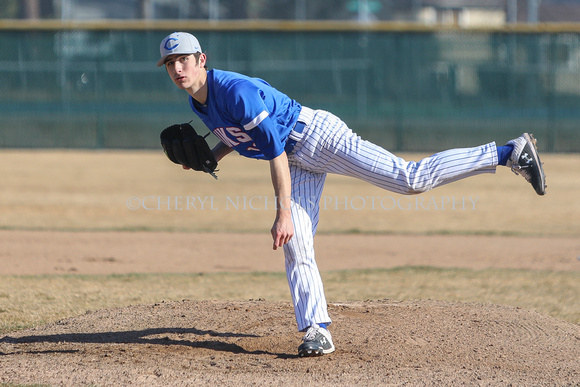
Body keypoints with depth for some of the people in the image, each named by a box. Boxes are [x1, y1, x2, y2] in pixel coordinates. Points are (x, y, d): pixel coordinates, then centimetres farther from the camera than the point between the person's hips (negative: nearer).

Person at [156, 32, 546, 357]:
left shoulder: (236, 91, -26)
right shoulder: (199, 101, 4)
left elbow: (276, 153, -25)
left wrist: (283, 214, -26)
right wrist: (210, 157, 5)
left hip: (317, 135, -9)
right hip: (300, 161, 9)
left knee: (412, 178, -17)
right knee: (296, 244, -3)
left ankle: (511, 153, -14)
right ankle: (318, 330, -3)